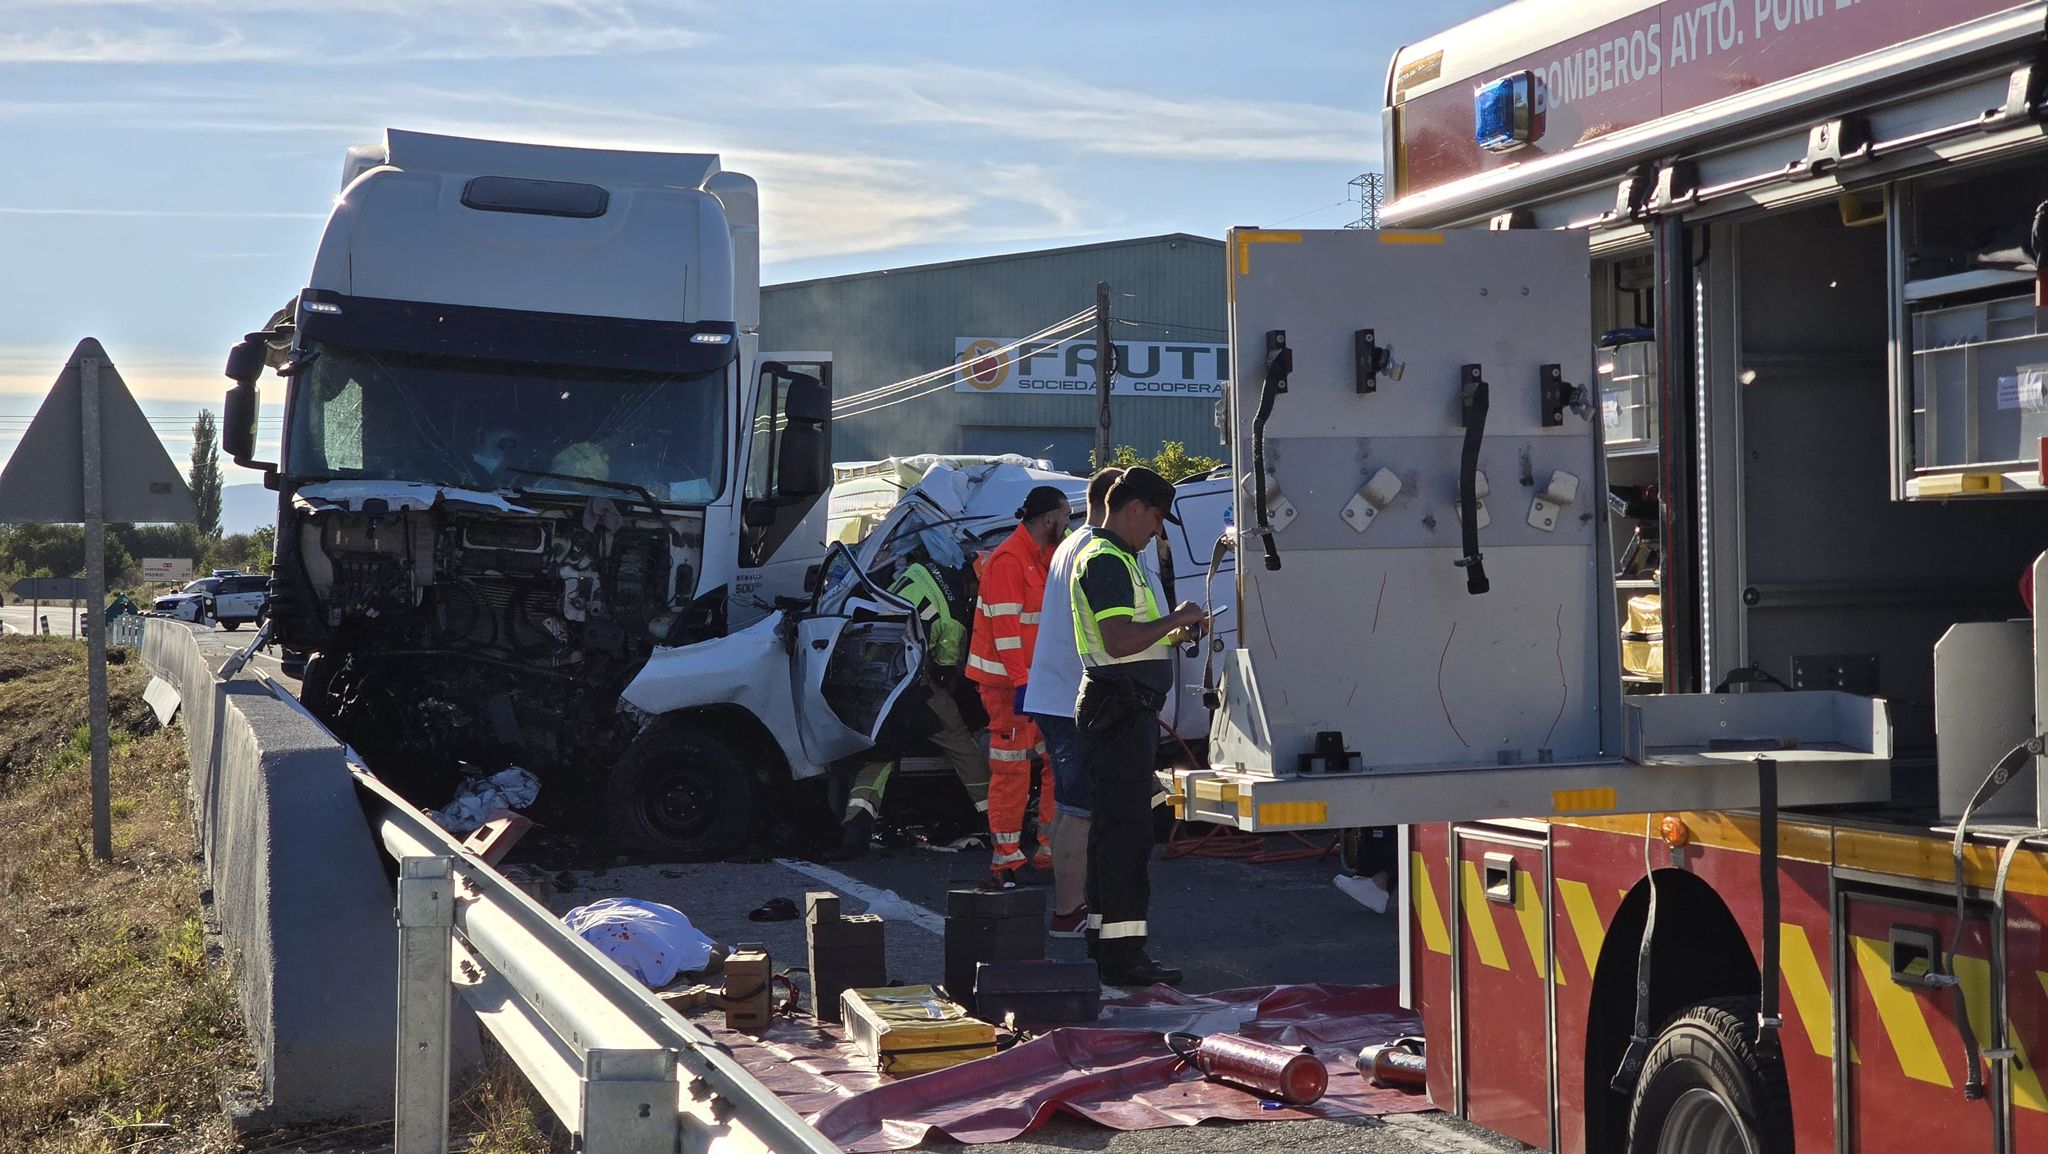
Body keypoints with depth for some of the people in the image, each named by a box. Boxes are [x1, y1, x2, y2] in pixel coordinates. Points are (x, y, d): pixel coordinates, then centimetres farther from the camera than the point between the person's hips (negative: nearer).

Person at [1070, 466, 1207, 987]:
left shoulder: (1115, 558, 21)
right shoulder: (1107, 560, -13)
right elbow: (1118, 640, -25)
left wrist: (1174, 634, 13)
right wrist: (1175, 619, -14)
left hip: (1124, 708, 11)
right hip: (1120, 708, -11)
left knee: (1113, 827, 13)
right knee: (1127, 830, -11)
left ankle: (1103, 938, 19)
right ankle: (1122, 951, -10)